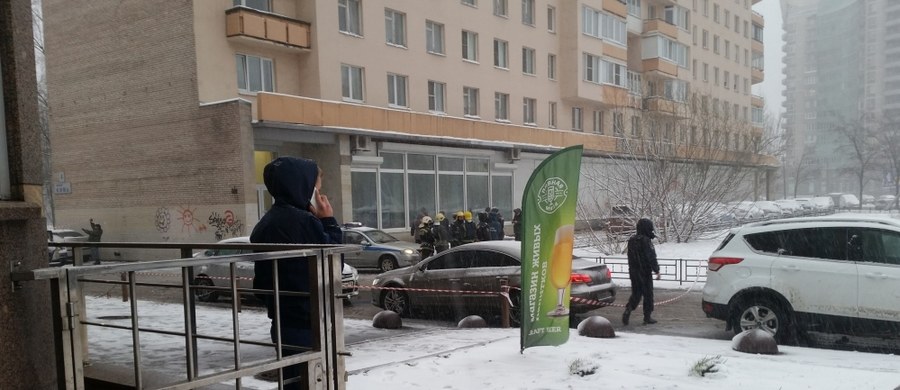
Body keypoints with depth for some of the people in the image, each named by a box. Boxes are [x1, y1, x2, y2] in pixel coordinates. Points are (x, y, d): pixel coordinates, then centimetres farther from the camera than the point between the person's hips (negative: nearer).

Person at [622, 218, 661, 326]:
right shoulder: (646, 241, -16)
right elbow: (651, 257, -18)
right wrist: (657, 270, -11)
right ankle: (647, 317, 10)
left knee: (636, 293, 13)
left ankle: (628, 310, -8)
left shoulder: (631, 240, 9)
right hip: (645, 272, -7)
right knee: (648, 294, 5)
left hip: (633, 271, 7)